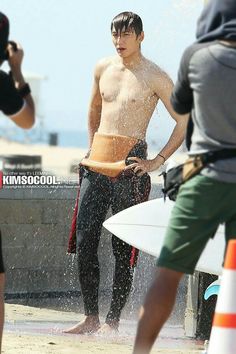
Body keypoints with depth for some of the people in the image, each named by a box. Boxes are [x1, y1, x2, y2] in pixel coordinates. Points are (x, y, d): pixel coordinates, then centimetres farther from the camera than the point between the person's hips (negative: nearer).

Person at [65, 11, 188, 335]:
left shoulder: (155, 77, -4)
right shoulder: (103, 69, 11)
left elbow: (184, 123, -2)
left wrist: (157, 161, -7)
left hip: (129, 166, -5)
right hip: (96, 164, 5)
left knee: (123, 247, -3)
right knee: (85, 241, -1)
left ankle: (113, 321, 2)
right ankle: (91, 318, 5)